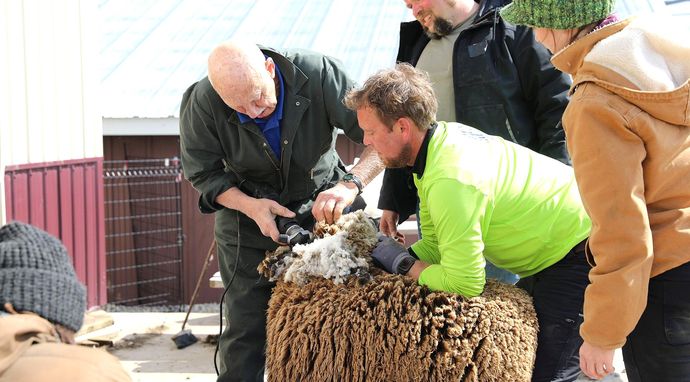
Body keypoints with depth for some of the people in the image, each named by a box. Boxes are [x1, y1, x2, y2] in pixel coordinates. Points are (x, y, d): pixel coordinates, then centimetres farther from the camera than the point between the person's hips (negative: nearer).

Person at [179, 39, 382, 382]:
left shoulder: (317, 74, -25)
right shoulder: (202, 102, -21)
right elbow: (203, 173, -8)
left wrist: (351, 184, -40)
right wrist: (250, 206, -24)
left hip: (323, 206, 0)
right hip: (248, 217, 0)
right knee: (246, 327, 2)